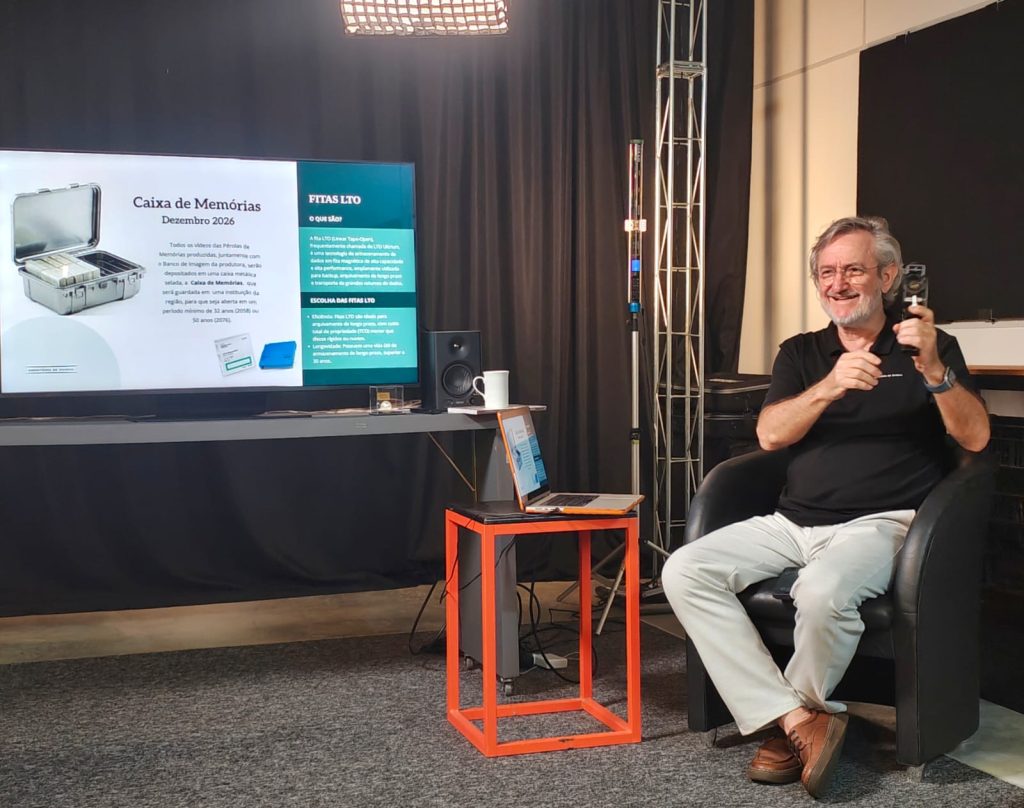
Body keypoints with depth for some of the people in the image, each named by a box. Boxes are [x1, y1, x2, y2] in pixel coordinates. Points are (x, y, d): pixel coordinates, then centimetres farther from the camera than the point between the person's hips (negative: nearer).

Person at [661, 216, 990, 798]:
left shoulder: (930, 347, 8)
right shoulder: (801, 352, 17)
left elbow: (976, 437, -4)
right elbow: (770, 434, 1)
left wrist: (932, 368, -19)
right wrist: (830, 387, -16)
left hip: (881, 521, -4)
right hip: (794, 522, 5)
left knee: (823, 591, -37)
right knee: (685, 571, -18)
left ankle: (789, 719, -7)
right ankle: (801, 722, -21)